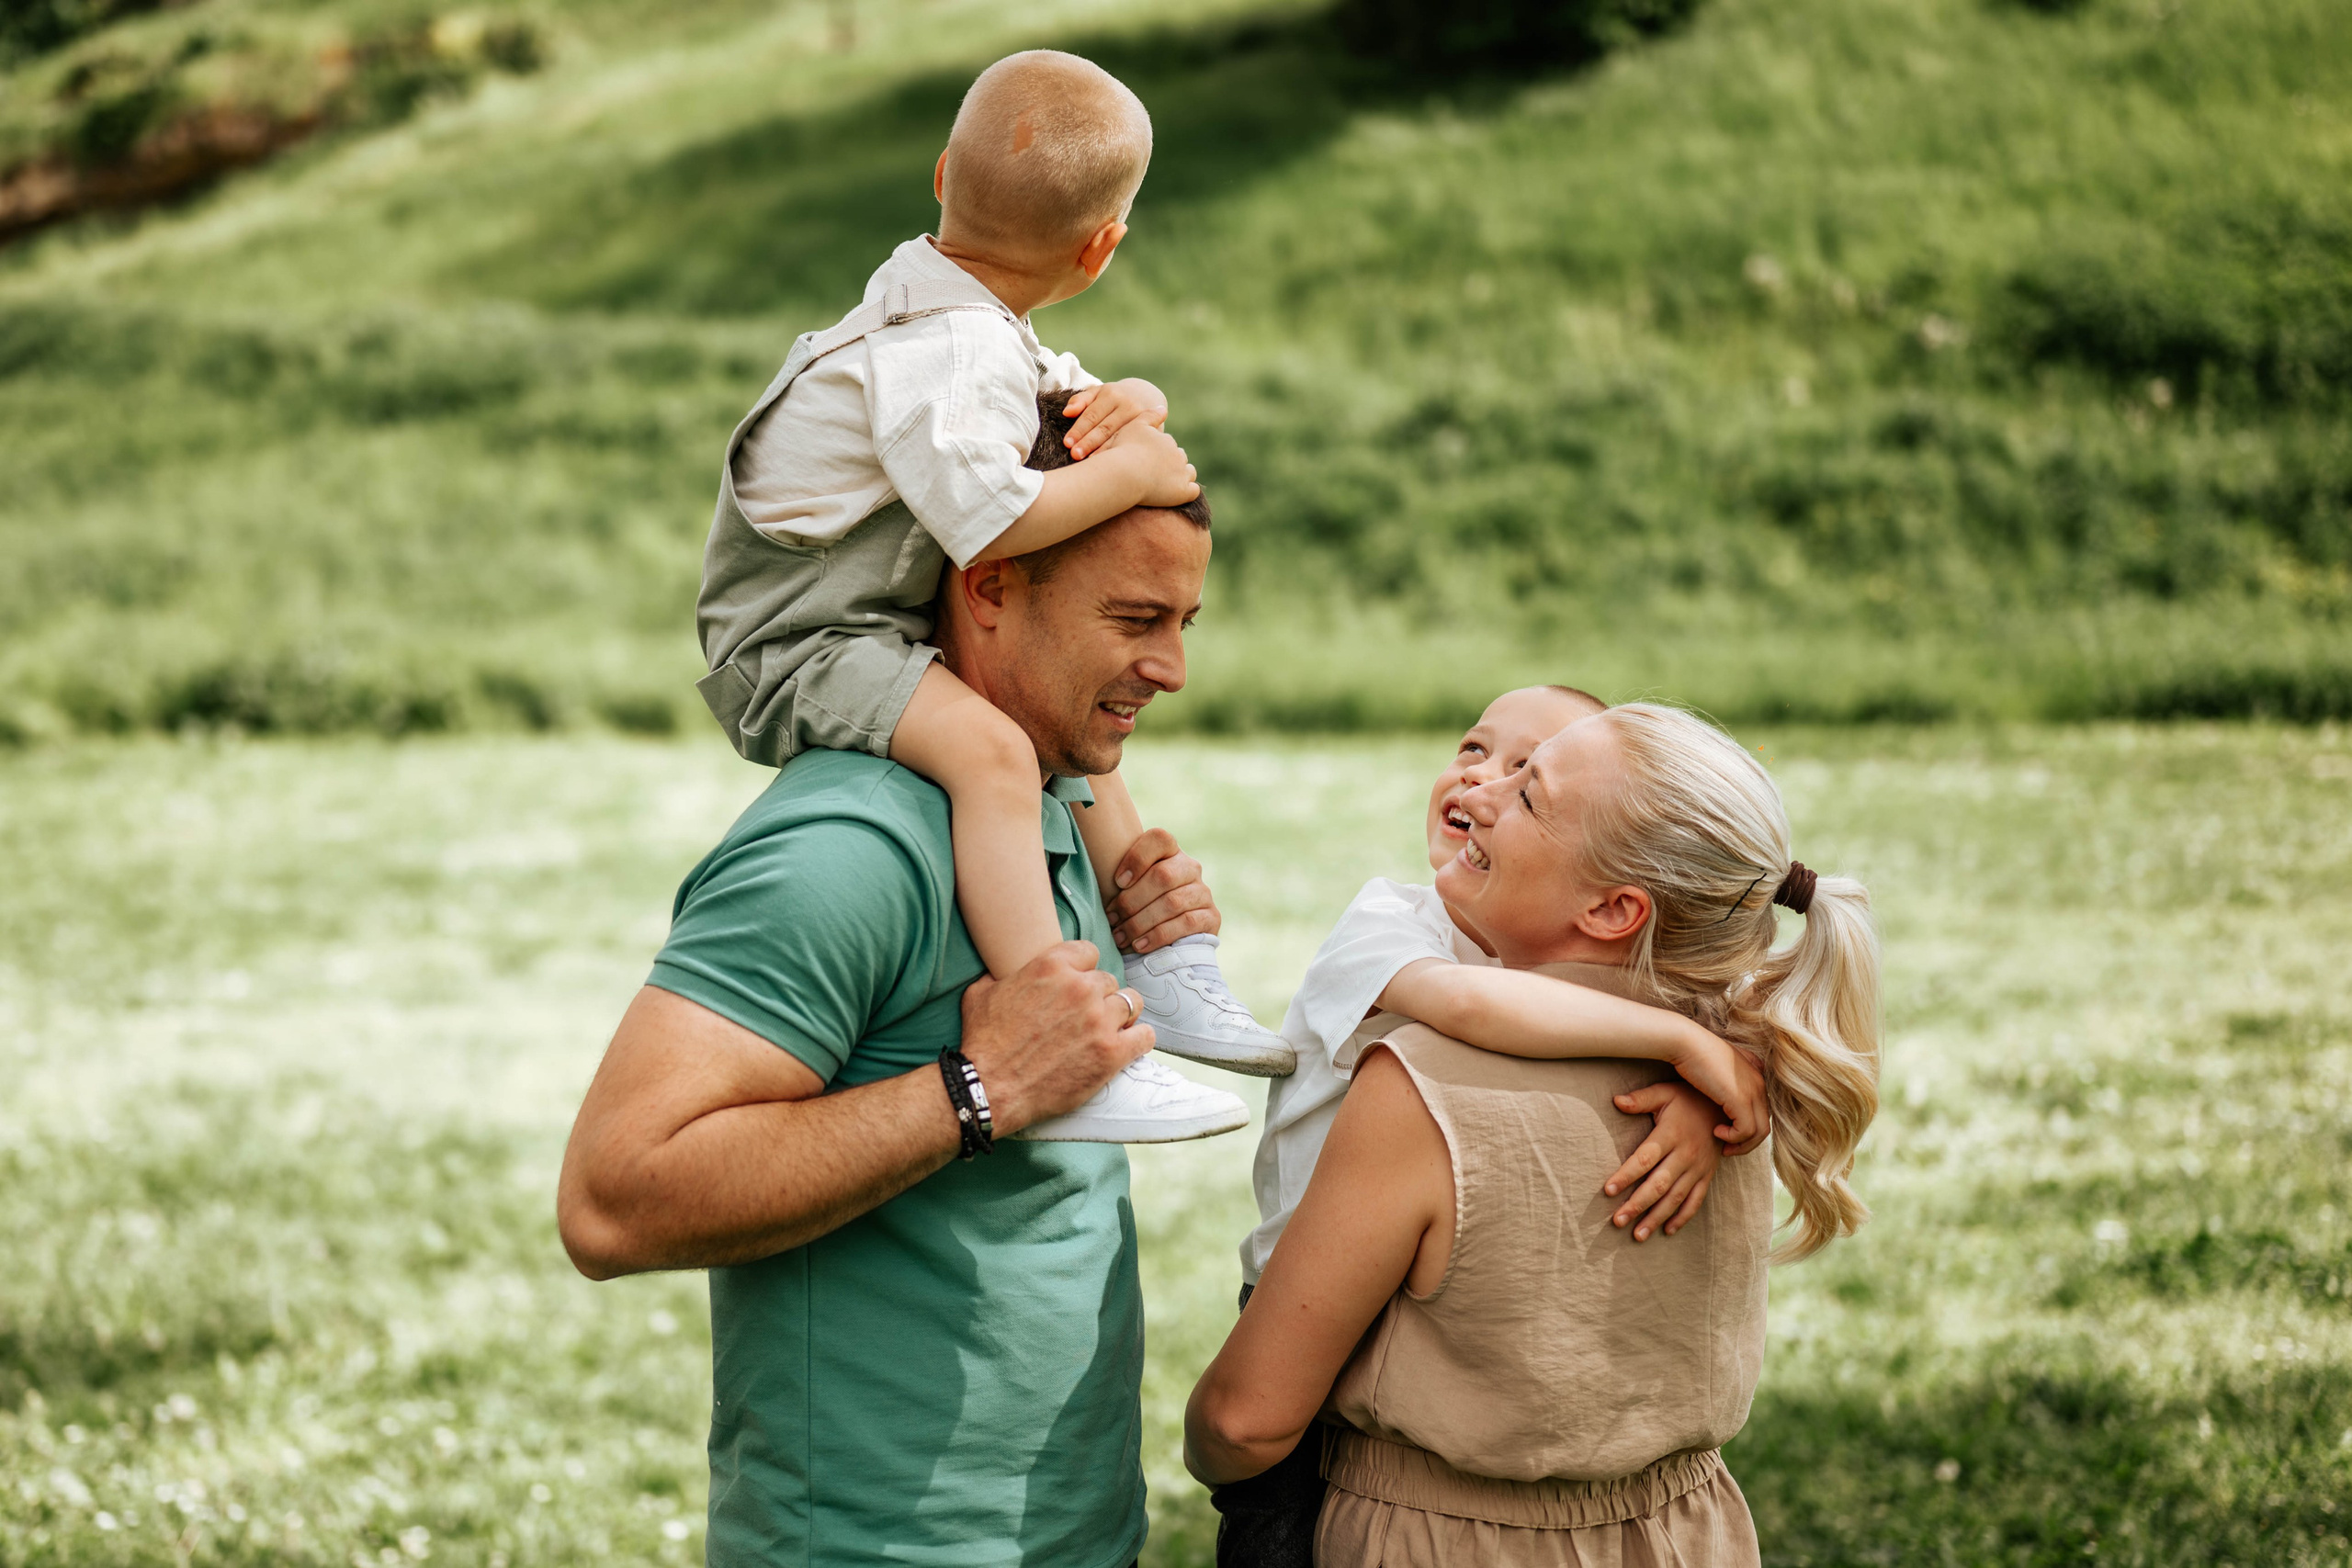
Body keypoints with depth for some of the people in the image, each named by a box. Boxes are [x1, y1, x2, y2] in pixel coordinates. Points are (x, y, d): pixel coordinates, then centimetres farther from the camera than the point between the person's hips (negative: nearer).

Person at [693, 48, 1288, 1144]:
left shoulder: (962, 313, 8)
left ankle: (1167, 970, 30)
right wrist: (1129, 473, -23)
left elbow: (1066, 397, 20)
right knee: (991, 746, -34)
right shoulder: (952, 356, -25)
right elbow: (990, 519, -38)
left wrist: (1127, 404, -4)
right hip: (792, 649, -11)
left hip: (867, 632, 11)